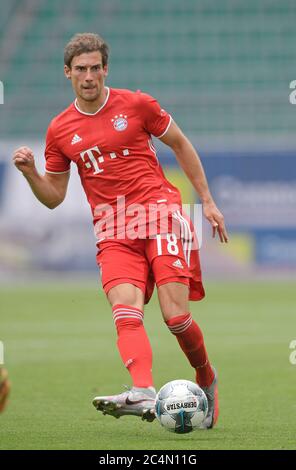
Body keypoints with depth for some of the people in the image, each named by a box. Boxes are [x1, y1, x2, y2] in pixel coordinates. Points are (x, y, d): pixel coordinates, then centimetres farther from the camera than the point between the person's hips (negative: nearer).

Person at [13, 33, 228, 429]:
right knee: (126, 312, -22)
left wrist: (207, 200, 13)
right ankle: (144, 392, -40)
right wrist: (29, 172, -5)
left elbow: (180, 144, 15)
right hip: (112, 229, 2)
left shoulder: (136, 104, 3)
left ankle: (207, 379, 15)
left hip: (159, 211, -2)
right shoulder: (60, 130, 9)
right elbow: (54, 197, 15)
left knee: (176, 315, -12)